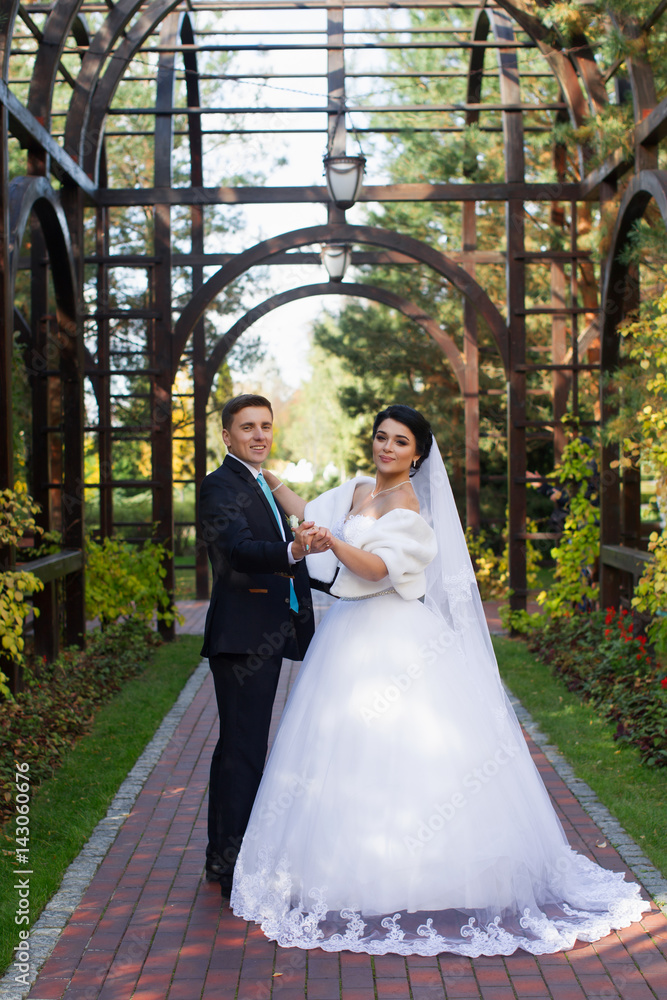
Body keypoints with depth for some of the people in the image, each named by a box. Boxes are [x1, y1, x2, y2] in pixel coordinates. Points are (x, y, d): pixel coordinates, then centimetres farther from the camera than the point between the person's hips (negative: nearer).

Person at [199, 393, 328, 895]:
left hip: (267, 636, 10)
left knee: (244, 748, 17)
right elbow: (239, 549, -28)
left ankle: (230, 855, 29)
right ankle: (230, 866, 0)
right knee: (242, 750, -7)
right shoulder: (220, 485, -11)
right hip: (242, 636, -10)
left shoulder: (263, 487, 18)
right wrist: (292, 552, -44)